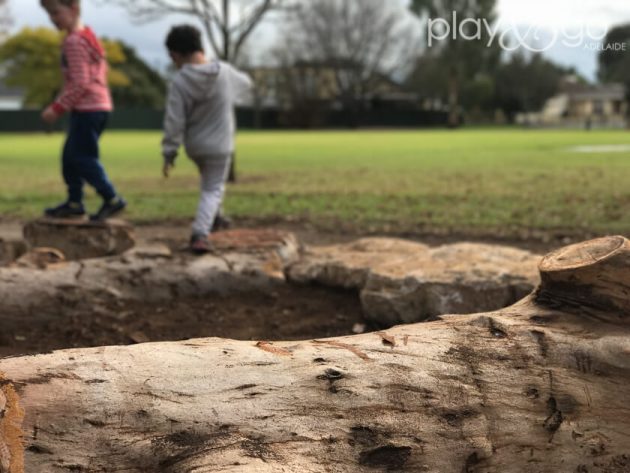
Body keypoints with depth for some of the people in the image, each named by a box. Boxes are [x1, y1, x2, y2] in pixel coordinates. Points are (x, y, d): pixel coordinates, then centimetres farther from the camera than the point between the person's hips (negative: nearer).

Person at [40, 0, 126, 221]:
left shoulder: (74, 41, -15)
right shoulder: (88, 35, 15)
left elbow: (80, 83, -21)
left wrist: (58, 107, -15)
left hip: (87, 109, -10)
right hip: (98, 105, 10)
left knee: (82, 158, -5)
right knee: (70, 156, 15)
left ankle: (112, 199, -1)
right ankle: (74, 202, 21)